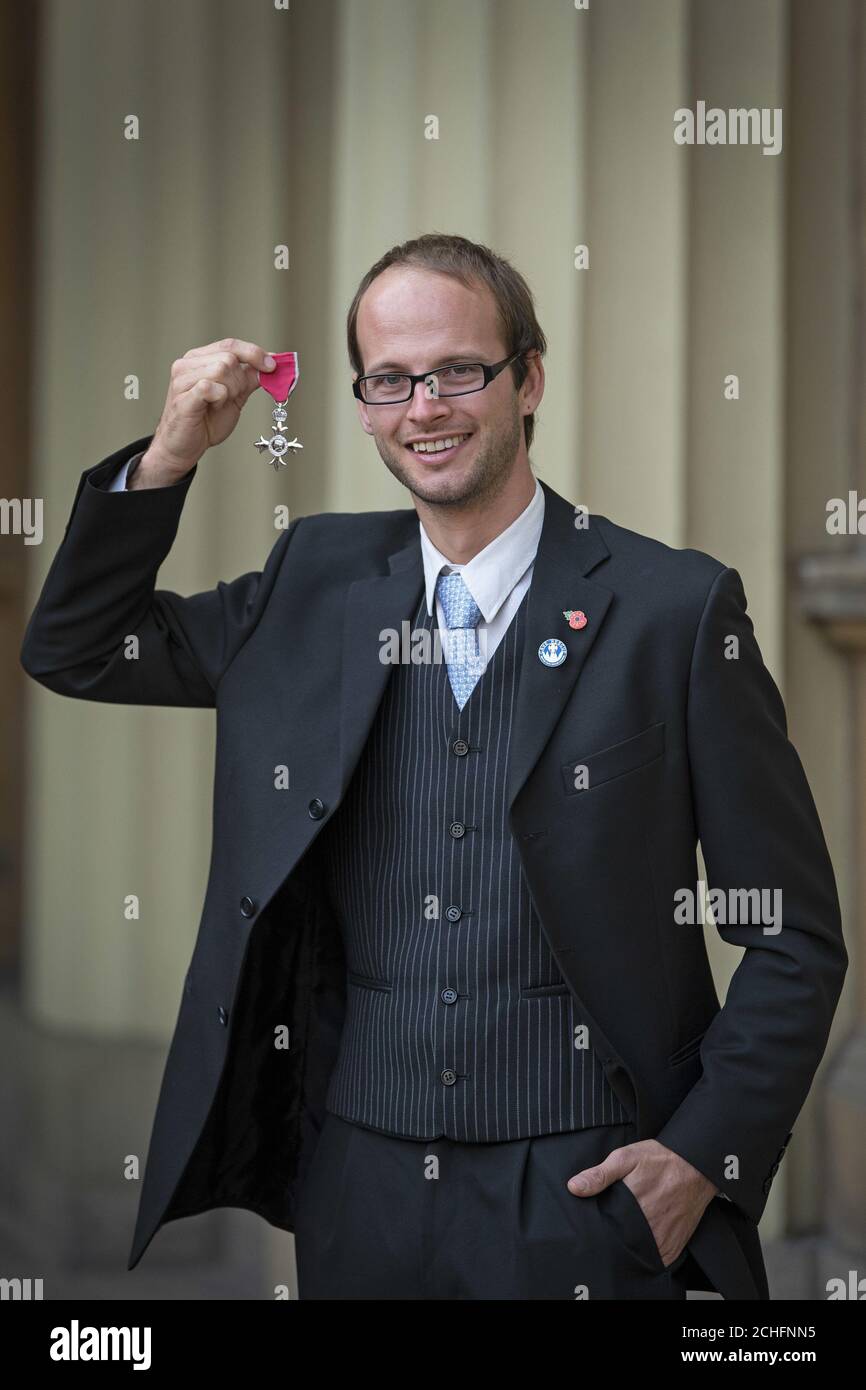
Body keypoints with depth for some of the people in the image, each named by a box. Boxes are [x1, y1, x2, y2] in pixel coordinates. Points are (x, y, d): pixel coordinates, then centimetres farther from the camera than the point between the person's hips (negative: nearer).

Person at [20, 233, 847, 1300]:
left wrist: (708, 1151, -10)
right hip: (356, 1173, 4)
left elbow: (793, 934, -1)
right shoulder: (314, 584, 8)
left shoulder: (677, 607, -4)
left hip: (582, 1185, -3)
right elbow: (73, 650, 15)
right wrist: (169, 458, 1)